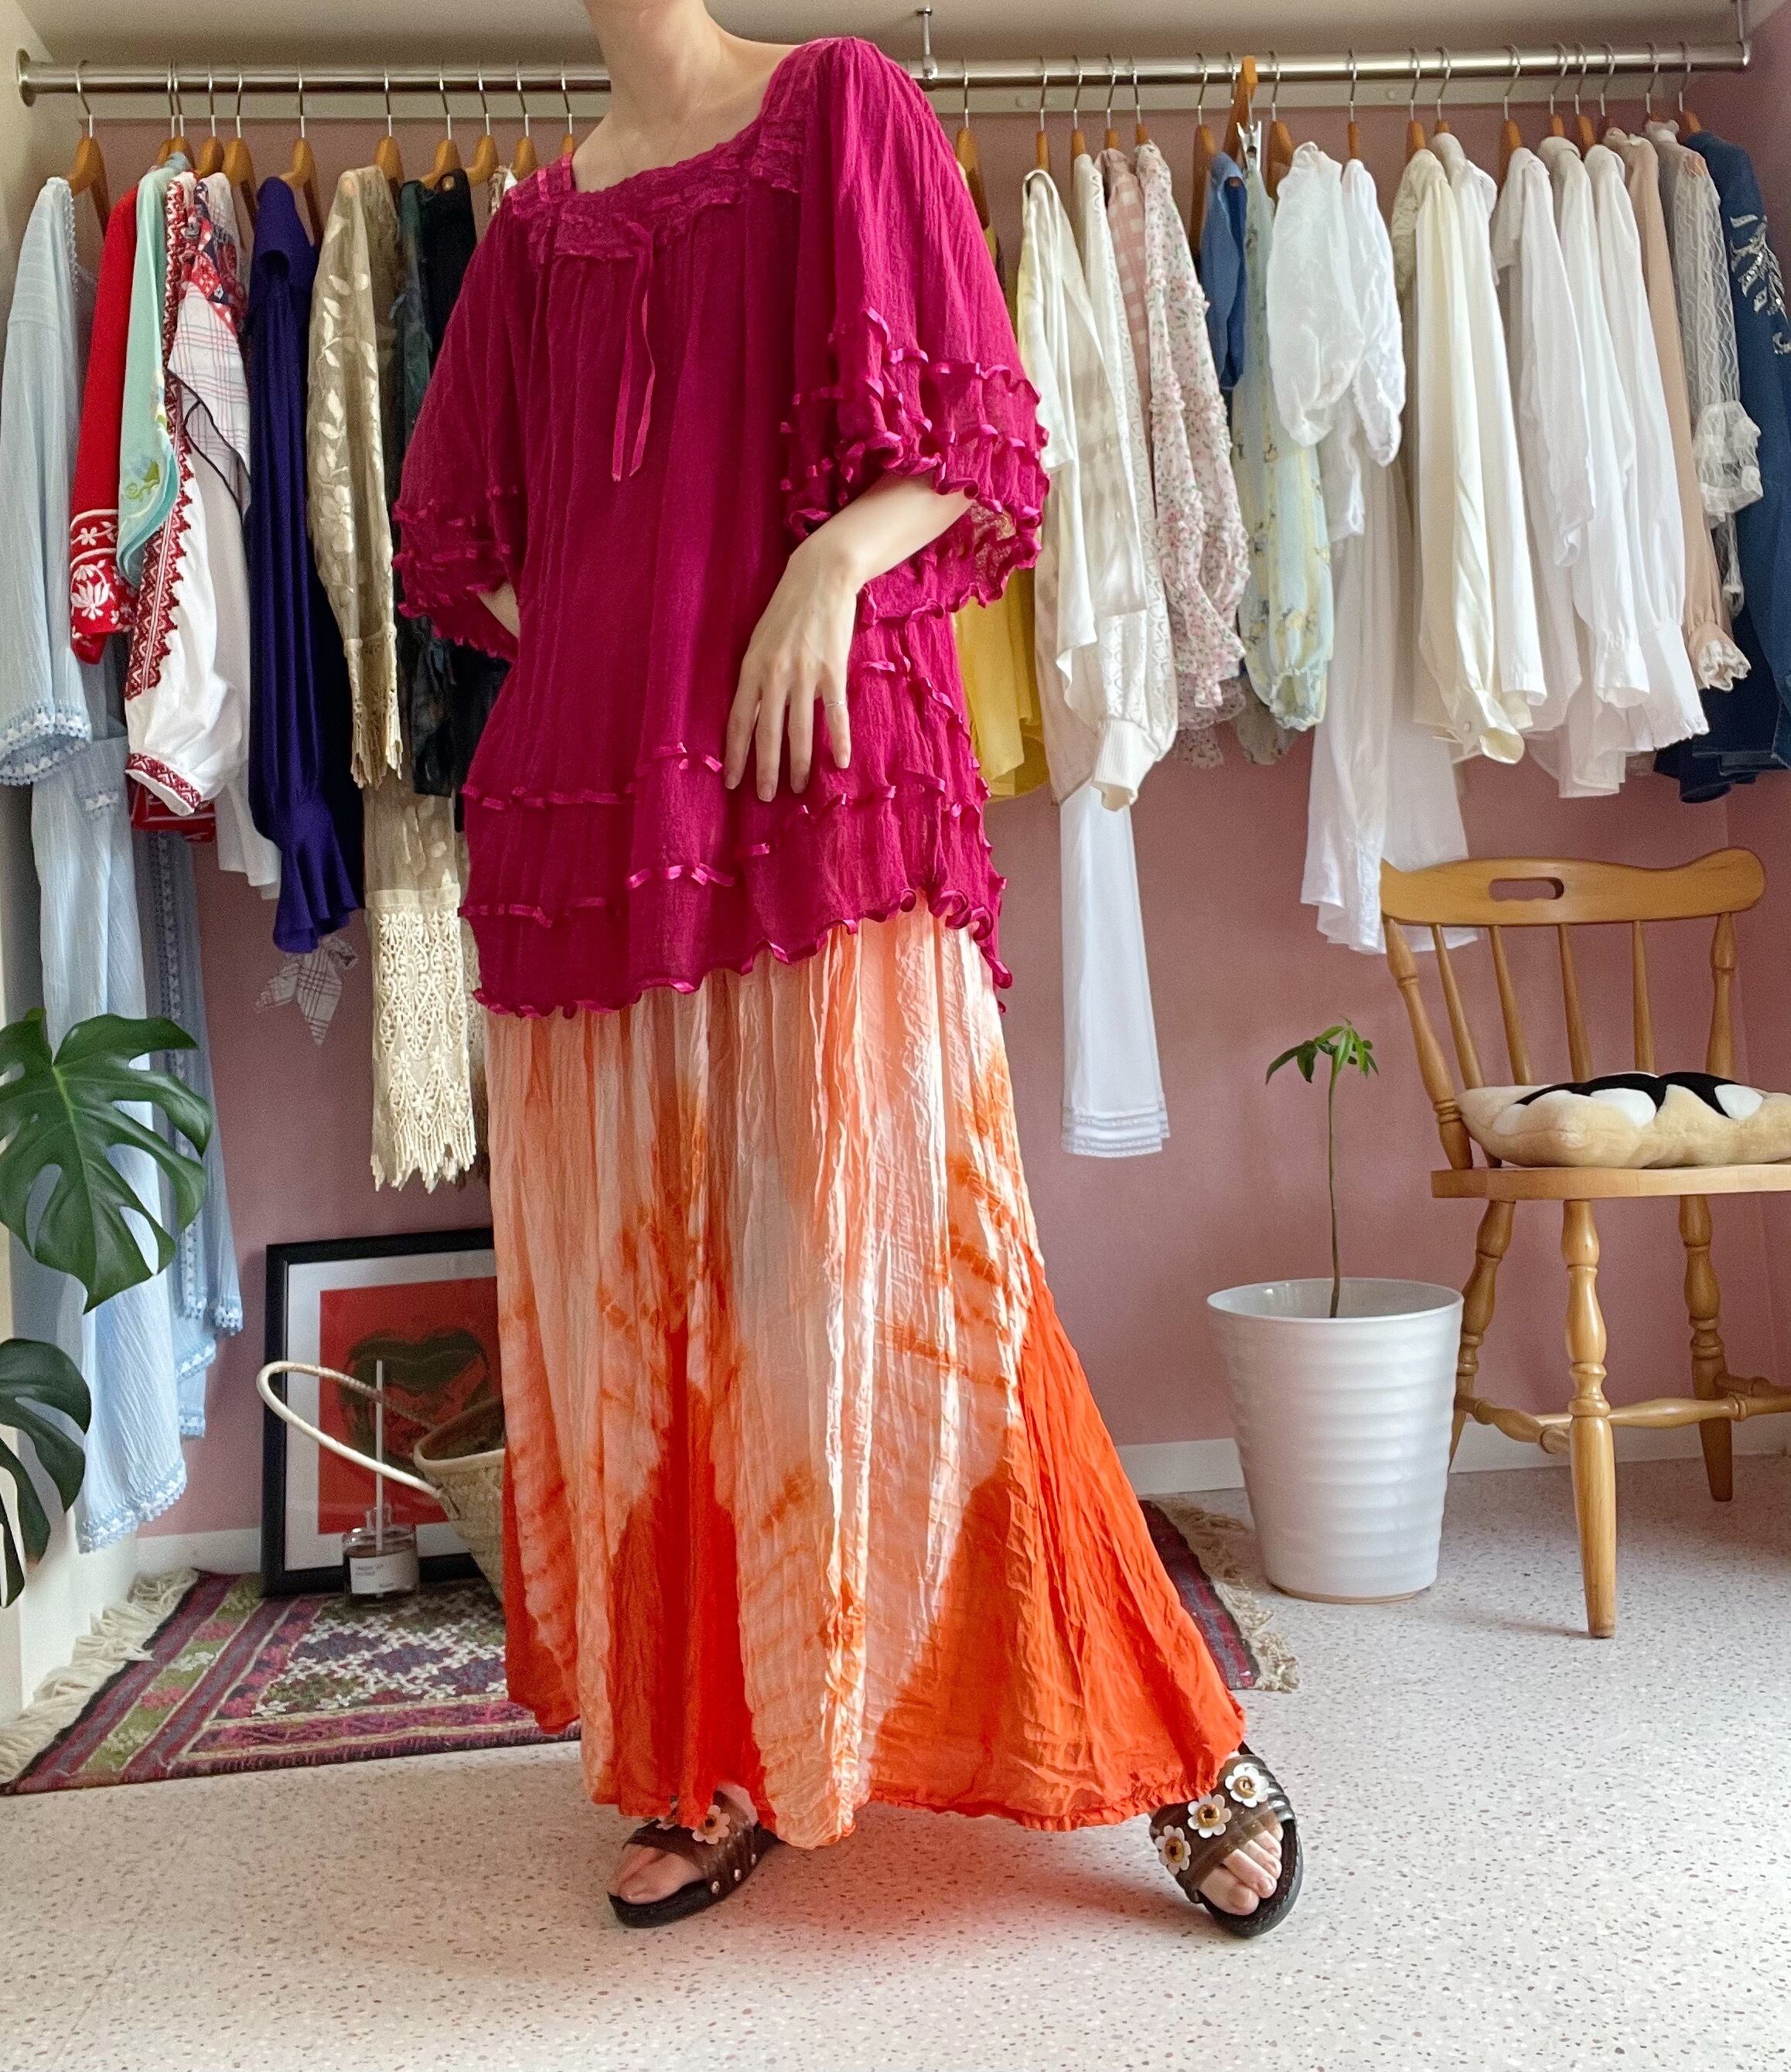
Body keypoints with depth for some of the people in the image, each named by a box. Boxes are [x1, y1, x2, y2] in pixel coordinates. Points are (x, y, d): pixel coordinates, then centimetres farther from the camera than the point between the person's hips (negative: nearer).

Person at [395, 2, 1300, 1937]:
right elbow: (456, 522, 23)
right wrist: (591, 651, 7)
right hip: (592, 791, 5)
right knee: (638, 1273, 4)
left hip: (822, 774, -4)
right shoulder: (538, 218, 21)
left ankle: (1177, 1752, 7)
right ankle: (711, 1767, 19)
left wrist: (835, 555, -16)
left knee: (881, 1254, -9)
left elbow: (974, 437, 2)